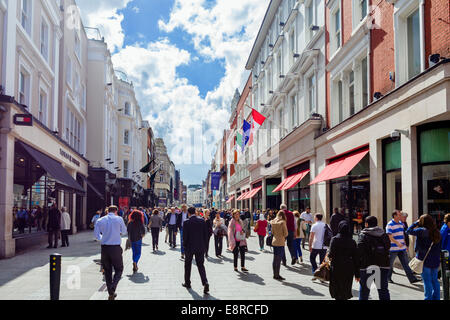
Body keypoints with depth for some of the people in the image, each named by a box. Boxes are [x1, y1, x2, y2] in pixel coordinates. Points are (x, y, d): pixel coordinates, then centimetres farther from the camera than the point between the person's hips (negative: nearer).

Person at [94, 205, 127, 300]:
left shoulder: (100, 220, 3)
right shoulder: (119, 219, -4)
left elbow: (96, 233, 7)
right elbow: (124, 232, 8)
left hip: (104, 247, 3)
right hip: (116, 248, -3)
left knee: (107, 270, 13)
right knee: (119, 269, 9)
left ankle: (111, 293, 16)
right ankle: (113, 287, -14)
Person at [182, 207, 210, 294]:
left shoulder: (186, 222, -10)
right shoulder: (202, 221, -1)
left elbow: (185, 236, -9)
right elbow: (206, 234, 2)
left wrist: (185, 246, 4)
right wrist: (204, 245, 10)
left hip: (190, 247, -2)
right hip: (200, 248, 2)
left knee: (188, 265, 16)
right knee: (200, 265, 6)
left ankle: (187, 283, 26)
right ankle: (205, 282, -12)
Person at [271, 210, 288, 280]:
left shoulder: (273, 222, 5)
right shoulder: (283, 222, -11)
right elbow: (286, 234, -8)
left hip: (274, 242, 6)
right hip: (281, 242, -6)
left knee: (275, 259, 13)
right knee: (279, 259, -2)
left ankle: (275, 274, 19)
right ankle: (277, 275, 0)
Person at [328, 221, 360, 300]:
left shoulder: (334, 239, -8)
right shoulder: (352, 242, 1)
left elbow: (331, 254, -17)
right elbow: (356, 259, 3)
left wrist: (329, 255, 7)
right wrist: (357, 274, 9)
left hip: (337, 268, -3)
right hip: (349, 269, 3)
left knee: (337, 290, 6)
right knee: (346, 290, 14)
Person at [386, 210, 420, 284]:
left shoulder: (401, 223, 13)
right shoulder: (390, 225, -12)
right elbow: (389, 236, -19)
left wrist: (404, 244, 18)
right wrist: (397, 243, -30)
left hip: (402, 248, 7)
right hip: (393, 248, -6)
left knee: (406, 263, 4)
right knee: (390, 264, 6)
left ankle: (412, 278, 3)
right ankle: (388, 278, 20)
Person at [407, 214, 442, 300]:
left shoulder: (422, 231, -15)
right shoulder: (437, 232, 4)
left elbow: (409, 231, -11)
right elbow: (440, 247, 9)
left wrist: (416, 223, -1)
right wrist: (439, 259, 17)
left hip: (425, 260, -6)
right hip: (435, 261, 6)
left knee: (427, 281, 1)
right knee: (435, 280, 15)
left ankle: (428, 298, 5)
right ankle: (436, 298, 19)